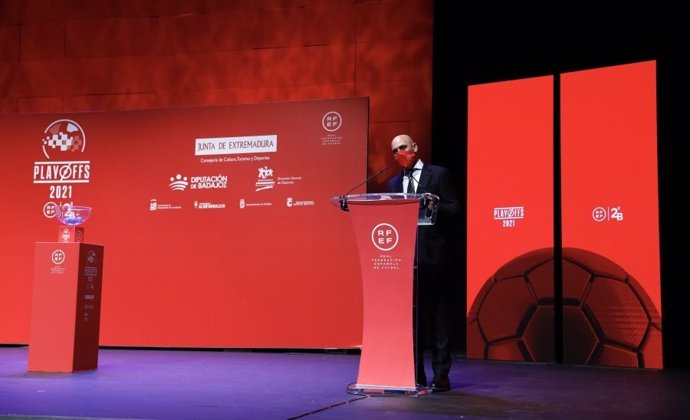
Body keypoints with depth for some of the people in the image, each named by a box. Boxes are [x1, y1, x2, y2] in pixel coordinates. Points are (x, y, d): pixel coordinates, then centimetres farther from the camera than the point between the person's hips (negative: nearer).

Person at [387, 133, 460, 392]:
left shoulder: (438, 174, 3)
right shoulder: (394, 183, 17)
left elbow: (454, 209, -3)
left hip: (431, 254, -4)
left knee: (437, 313, -1)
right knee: (410, 314, 6)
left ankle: (441, 375, 4)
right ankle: (415, 375, 13)